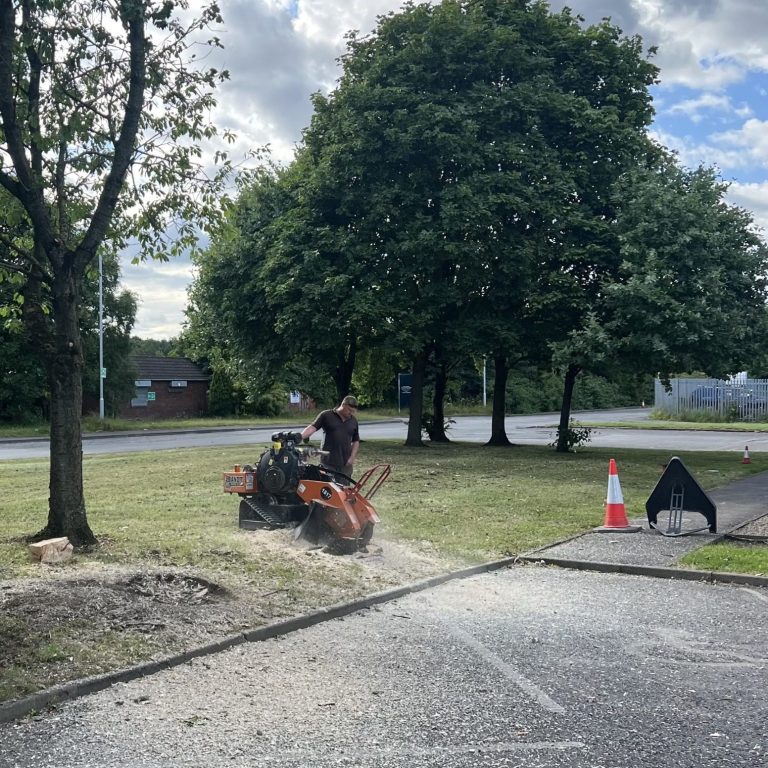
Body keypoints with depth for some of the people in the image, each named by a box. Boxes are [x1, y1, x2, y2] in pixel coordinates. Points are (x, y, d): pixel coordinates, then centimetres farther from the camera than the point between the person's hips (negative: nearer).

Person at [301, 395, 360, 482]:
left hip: (345, 464, 4)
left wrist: (352, 458, 4)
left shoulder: (353, 421, 12)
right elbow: (313, 427, -10)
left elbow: (356, 441, 16)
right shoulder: (326, 415, 0)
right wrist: (301, 436, -27)